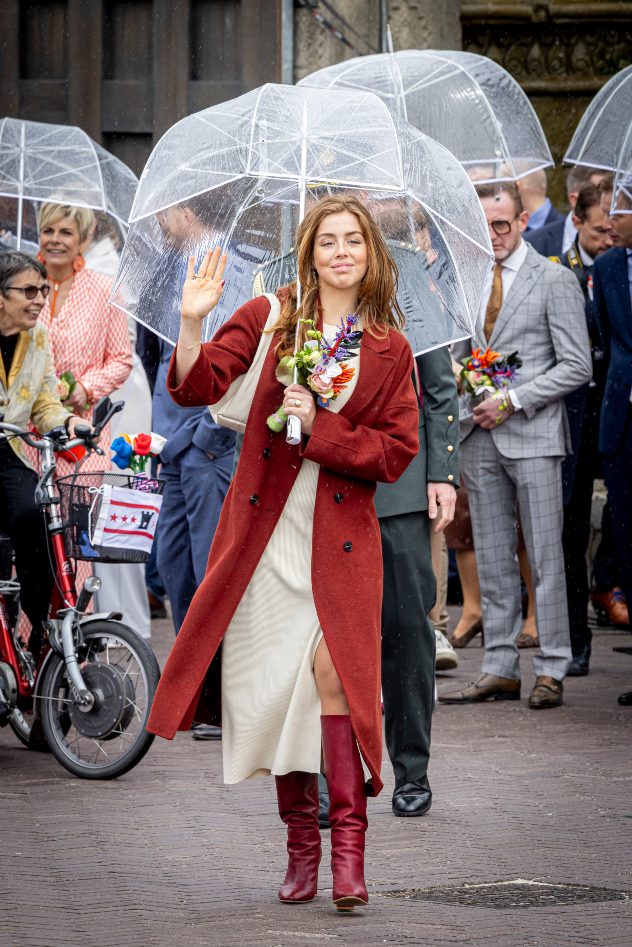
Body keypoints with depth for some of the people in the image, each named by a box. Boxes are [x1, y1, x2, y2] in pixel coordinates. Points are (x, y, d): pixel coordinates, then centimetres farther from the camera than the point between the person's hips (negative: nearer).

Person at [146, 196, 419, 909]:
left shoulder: (391, 352, 5)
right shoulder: (270, 317, 4)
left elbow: (397, 452, 0)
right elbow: (196, 388, -3)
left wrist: (319, 426, -12)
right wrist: (192, 322, -20)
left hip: (341, 535, -1)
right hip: (264, 529, 1)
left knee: (334, 669, -16)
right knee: (274, 682, 3)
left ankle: (349, 848, -15)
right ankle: (301, 843, 16)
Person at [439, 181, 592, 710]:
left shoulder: (555, 282, -4)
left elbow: (577, 367, -8)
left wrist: (512, 401, -14)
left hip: (532, 434, -5)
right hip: (478, 434, 5)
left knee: (545, 556, -4)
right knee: (492, 558, 7)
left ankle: (552, 671, 2)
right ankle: (501, 670, 11)